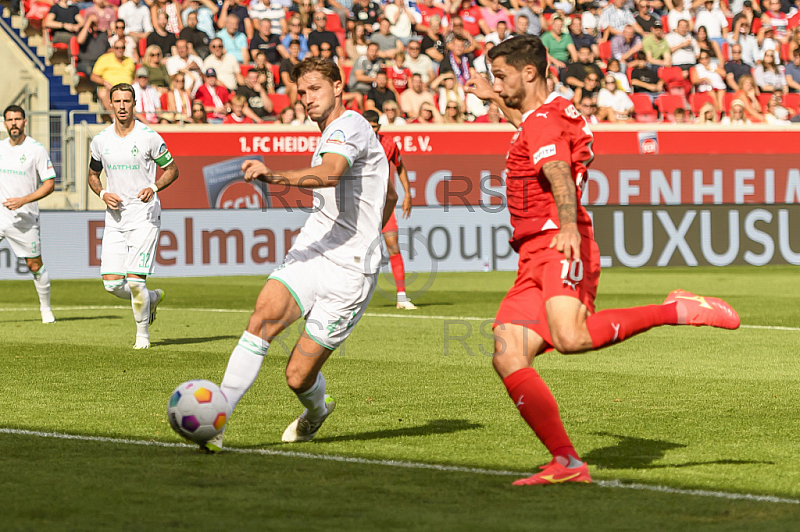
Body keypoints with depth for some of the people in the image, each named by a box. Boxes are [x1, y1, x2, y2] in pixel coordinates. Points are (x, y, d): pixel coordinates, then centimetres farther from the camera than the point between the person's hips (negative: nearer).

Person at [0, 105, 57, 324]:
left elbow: (49, 184, -8)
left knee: (35, 265, 5)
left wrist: (23, 200, -17)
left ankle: (46, 308, 23)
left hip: (24, 218, -3)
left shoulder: (36, 150, -6)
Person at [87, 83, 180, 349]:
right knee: (112, 284, -3)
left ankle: (143, 333, 7)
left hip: (144, 215, -4)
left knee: (135, 281, -13)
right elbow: (93, 175, 19)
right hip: (115, 217, 4)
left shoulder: (149, 137, -7)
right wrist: (103, 194, -2)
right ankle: (152, 298, 27)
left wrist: (154, 188, -15)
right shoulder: (100, 140, 4)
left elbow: (172, 169, 3)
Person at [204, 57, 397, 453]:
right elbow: (389, 197, 34)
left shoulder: (350, 126, -9)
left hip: (348, 272, -8)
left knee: (298, 377, -5)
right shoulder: (329, 136, 22)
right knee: (264, 316, -22)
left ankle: (316, 409, 32)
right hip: (310, 252, 8)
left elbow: (330, 173, -33)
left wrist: (275, 177, -47)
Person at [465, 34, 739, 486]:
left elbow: (559, 172, -25)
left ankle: (678, 311, -19)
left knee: (570, 337, -35)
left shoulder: (544, 119, -5)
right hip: (534, 262, 10)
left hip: (561, 250, -10)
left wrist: (568, 225, -42)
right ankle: (567, 462, -14)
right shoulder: (556, 113, 26)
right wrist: (495, 100, 62)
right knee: (507, 357, -8)